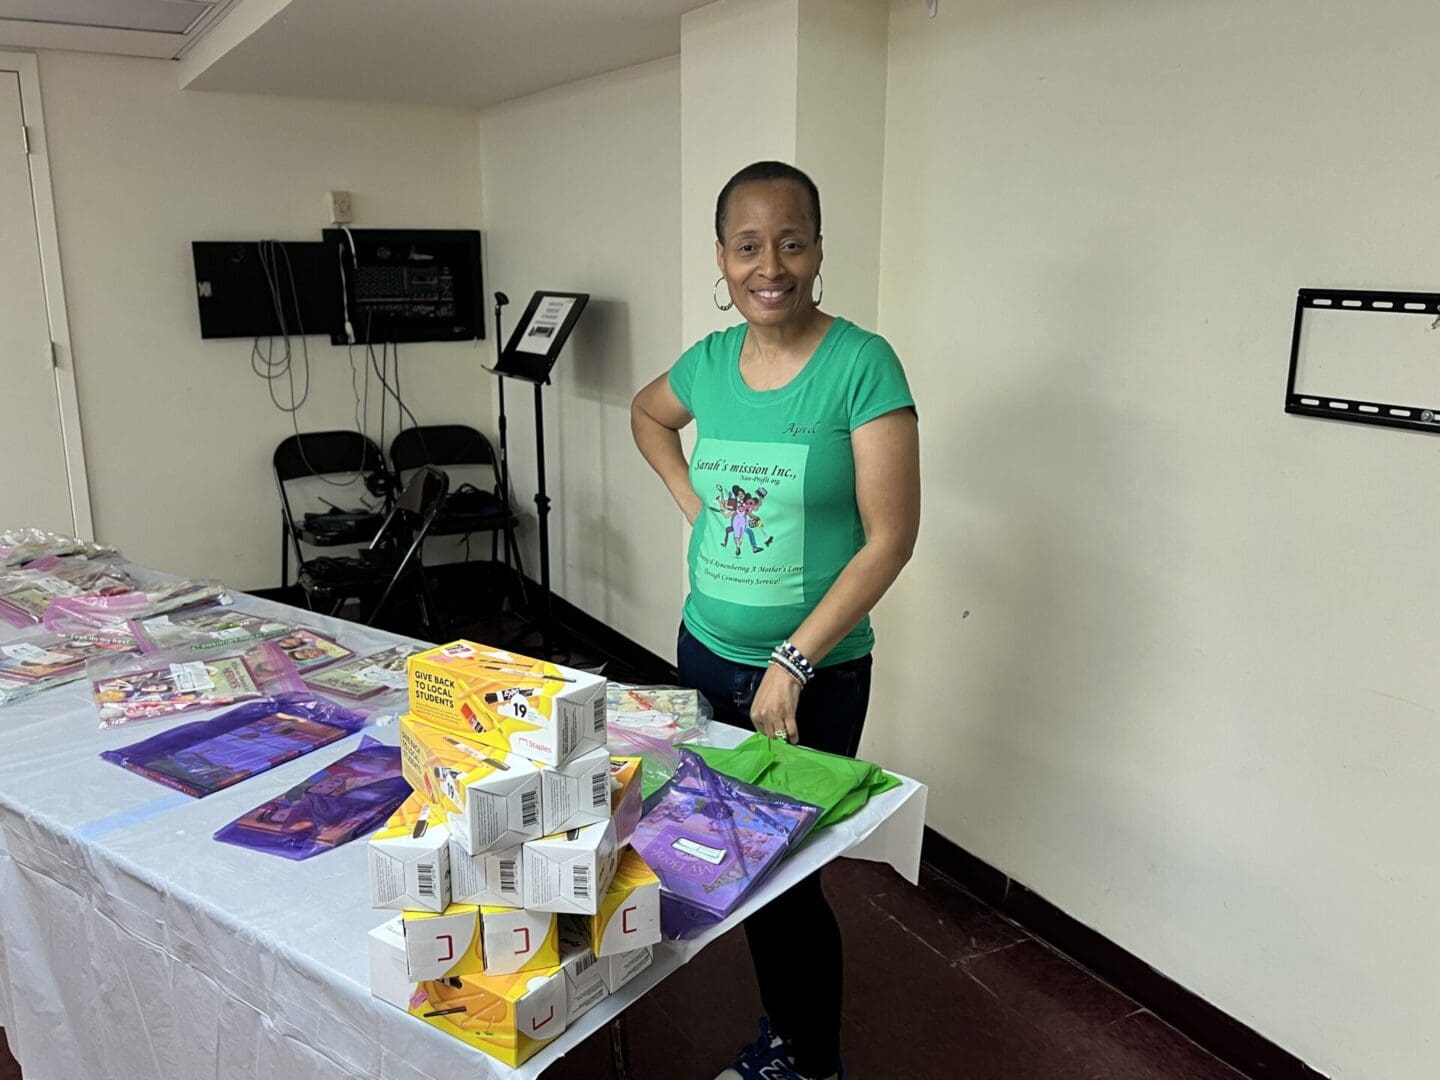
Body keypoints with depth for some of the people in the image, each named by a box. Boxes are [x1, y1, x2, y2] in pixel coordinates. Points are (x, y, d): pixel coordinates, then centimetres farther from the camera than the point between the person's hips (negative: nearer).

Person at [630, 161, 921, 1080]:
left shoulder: (863, 364, -15)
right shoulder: (710, 360, 1)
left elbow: (891, 536, -18)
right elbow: (646, 415, 24)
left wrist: (793, 662, -19)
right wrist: (692, 498, 7)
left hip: (816, 676, -5)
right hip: (707, 655, 6)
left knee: (792, 875, 5)